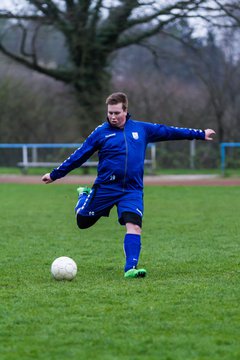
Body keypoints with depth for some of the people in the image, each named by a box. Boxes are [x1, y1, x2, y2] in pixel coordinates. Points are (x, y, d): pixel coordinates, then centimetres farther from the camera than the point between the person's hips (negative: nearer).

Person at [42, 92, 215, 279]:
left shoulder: (141, 129, 7)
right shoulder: (101, 132, -1)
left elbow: (168, 131, 16)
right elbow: (79, 156, 6)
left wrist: (199, 134, 22)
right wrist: (55, 174, 7)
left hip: (132, 190, 1)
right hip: (105, 188, -1)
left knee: (134, 226, -17)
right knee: (82, 221, 7)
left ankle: (130, 268, -15)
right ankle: (84, 196, 39)